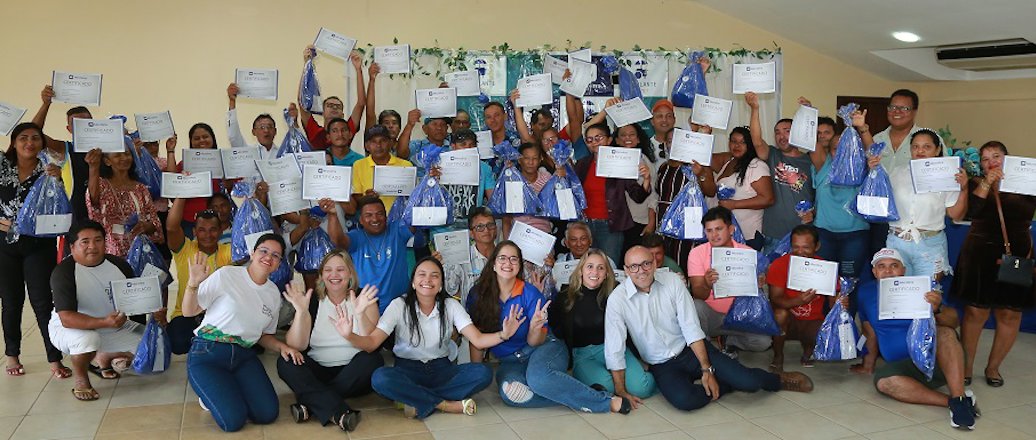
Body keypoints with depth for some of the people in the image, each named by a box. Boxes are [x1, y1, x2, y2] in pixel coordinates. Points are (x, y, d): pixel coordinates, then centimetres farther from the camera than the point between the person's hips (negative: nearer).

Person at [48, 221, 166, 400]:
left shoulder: (118, 264, -4)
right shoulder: (64, 272, -22)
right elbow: (66, 318, -31)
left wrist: (156, 311, -14)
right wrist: (104, 322, -45)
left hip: (114, 328, 6)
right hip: (69, 330, -5)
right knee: (88, 339, -39)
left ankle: (104, 357, 17)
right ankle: (80, 380, -8)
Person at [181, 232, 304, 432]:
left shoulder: (274, 293, 10)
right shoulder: (226, 275, -7)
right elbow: (189, 311, -5)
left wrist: (282, 347, 0)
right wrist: (193, 283, -23)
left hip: (244, 356, 5)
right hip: (208, 353, -5)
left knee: (267, 414, -13)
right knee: (233, 420, -21)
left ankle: (227, 390, 14)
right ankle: (209, 391, 12)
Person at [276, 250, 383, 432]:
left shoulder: (364, 299, 1)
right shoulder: (312, 301, 4)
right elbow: (296, 346, -8)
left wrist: (361, 314, -31)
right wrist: (301, 312, -23)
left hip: (352, 375, -1)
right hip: (317, 373, 1)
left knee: (372, 360, -30)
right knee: (285, 362, -24)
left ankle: (311, 405, -26)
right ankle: (338, 411, -35)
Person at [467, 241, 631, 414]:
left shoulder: (530, 293, -7)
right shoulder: (478, 294, -2)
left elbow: (534, 342, -7)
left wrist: (535, 328, -29)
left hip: (544, 348, -2)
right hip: (510, 361, 2)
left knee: (538, 376, -39)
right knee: (509, 392, -34)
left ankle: (607, 400, -26)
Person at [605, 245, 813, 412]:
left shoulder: (672, 281, -7)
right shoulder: (617, 300, -12)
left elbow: (691, 328, -8)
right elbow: (614, 349, -10)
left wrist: (707, 369, -13)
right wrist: (621, 392, -12)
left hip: (692, 349, 1)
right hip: (663, 366, -1)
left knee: (747, 381, -16)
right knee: (686, 400, -33)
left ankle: (780, 380, 20)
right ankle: (723, 385, -1)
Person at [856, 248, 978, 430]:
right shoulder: (866, 292, 3)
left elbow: (953, 322, -18)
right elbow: (871, 333, 14)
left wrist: (937, 309, -39)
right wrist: (869, 365, 18)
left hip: (937, 358, -1)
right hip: (904, 366, 1)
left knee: (945, 331, -32)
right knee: (882, 380, -32)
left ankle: (959, 398, -38)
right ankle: (951, 402, -30)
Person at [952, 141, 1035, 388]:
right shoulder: (976, 184, 8)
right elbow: (972, 210, -11)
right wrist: (987, 181, -14)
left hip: (1016, 255, 1)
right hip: (981, 254, -1)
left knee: (1010, 314, 3)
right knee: (976, 312, -3)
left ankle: (993, 367, 17)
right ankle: (966, 366, 9)